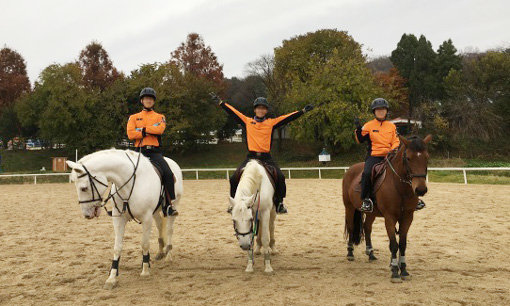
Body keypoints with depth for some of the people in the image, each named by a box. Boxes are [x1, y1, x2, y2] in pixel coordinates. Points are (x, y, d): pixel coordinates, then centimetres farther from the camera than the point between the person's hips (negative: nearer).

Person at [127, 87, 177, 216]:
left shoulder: (160, 117, 15)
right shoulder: (134, 117, 15)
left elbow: (160, 129, -9)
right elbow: (130, 133, -4)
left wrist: (142, 129, -7)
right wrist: (150, 131, -7)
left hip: (155, 152, 0)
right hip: (139, 151, 0)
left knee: (168, 173, -22)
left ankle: (168, 205, -13)